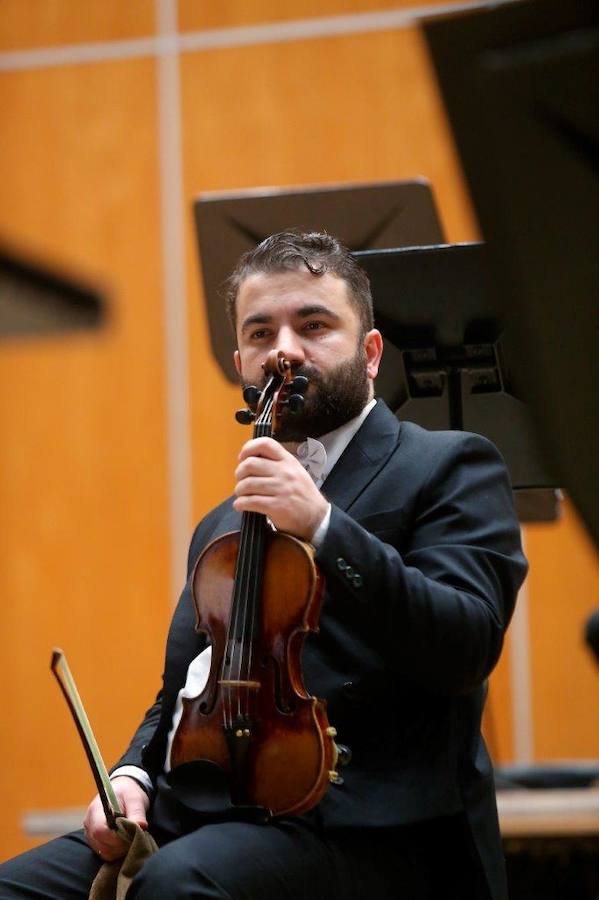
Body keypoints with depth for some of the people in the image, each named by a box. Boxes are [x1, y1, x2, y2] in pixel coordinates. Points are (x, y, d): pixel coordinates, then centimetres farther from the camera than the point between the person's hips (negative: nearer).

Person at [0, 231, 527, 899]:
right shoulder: (221, 527, 28)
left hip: (358, 830, -7)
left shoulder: (448, 468, 4)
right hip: (186, 812, 7)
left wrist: (322, 526, -20)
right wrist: (133, 774, 10)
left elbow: (466, 647, -11)